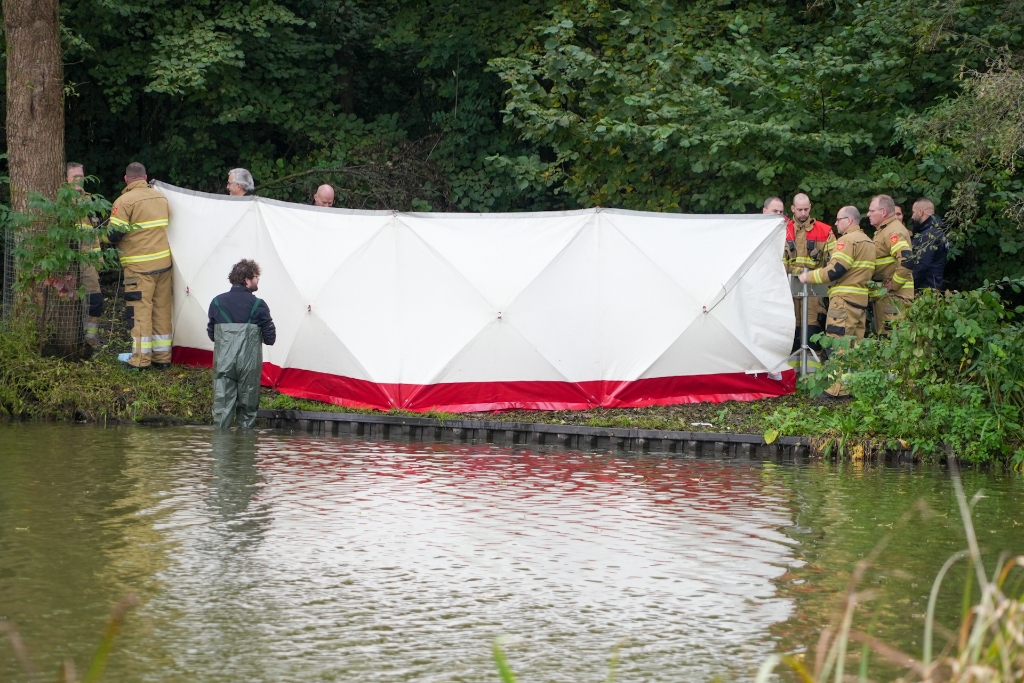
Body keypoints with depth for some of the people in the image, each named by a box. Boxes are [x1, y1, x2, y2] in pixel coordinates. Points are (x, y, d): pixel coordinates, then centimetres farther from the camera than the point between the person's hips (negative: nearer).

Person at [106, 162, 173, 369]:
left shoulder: (125, 201, -12)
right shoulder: (161, 197, 9)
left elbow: (114, 234, -13)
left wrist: (107, 238, 8)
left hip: (139, 266, -6)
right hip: (164, 262, 6)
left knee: (140, 310, -3)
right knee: (162, 309, 10)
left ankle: (140, 359, -4)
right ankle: (163, 356, 15)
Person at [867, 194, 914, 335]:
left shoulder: (894, 231, -15)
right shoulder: (882, 230, 19)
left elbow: (906, 261, -28)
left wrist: (892, 285, -21)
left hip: (894, 296, -11)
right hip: (883, 296, 11)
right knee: (883, 334, 15)